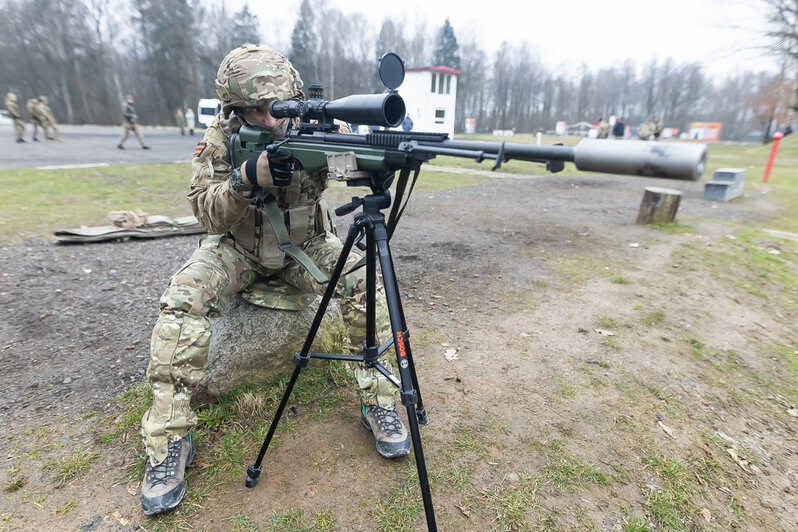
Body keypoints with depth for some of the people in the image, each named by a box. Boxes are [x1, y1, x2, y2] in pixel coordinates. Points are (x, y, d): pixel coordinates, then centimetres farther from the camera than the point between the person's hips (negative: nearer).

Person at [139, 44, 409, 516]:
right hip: (238, 248, 0)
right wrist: (247, 179, -35)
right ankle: (169, 441, -10)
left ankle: (379, 401, -11)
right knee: (182, 302, -26)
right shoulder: (220, 138, -8)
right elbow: (208, 212, -16)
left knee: (366, 282, -25)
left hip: (304, 244, 1)